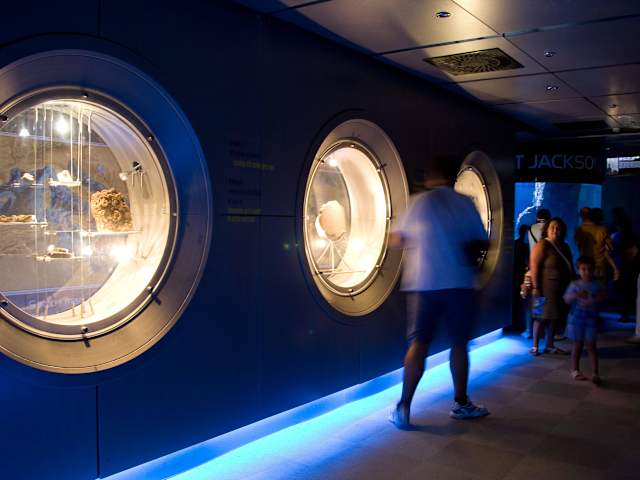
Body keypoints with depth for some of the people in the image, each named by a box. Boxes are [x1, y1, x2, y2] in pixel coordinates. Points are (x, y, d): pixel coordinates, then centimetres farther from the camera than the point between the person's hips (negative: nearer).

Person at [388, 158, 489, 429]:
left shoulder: (419, 202, 0)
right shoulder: (465, 204, 2)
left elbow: (398, 240, 7)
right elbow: (482, 243, 6)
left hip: (424, 284, 0)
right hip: (459, 284, 0)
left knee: (418, 344, 2)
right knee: (459, 344, 12)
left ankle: (404, 407, 1)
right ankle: (460, 403, 22)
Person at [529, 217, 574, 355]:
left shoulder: (564, 247, 12)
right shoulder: (542, 245, -12)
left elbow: (570, 267, 19)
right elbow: (534, 267, -17)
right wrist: (536, 287, -21)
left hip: (561, 288, 7)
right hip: (546, 287, -7)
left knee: (555, 316, 12)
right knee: (542, 316, -2)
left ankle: (550, 345, 22)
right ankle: (535, 346, 8)